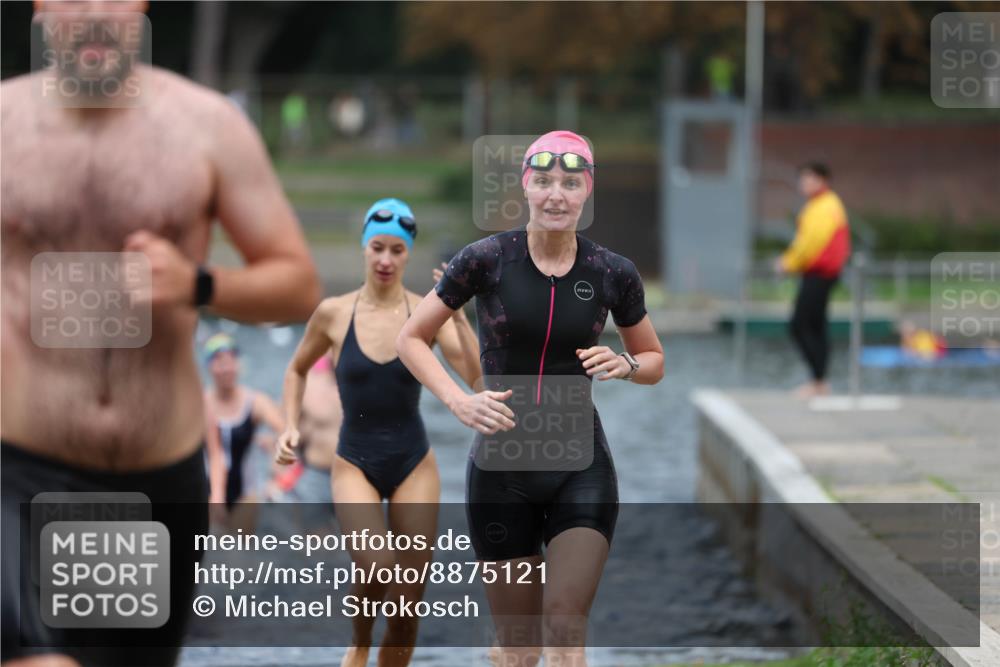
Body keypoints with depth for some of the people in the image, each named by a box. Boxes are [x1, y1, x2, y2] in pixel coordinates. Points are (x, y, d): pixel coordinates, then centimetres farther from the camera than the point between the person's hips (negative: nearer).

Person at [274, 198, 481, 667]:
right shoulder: (334, 314, -3)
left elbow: (476, 378, -17)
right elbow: (297, 369, 15)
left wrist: (459, 317, -26)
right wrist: (291, 427, 3)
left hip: (414, 464, 1)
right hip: (355, 464, -1)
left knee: (408, 607, 3)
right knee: (376, 567, -26)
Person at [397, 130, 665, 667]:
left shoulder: (612, 274, -1)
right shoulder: (487, 259, -6)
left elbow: (654, 361, 14)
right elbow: (411, 338, 2)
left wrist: (624, 364, -9)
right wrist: (459, 402, -14)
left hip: (581, 468, 0)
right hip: (501, 467, 0)